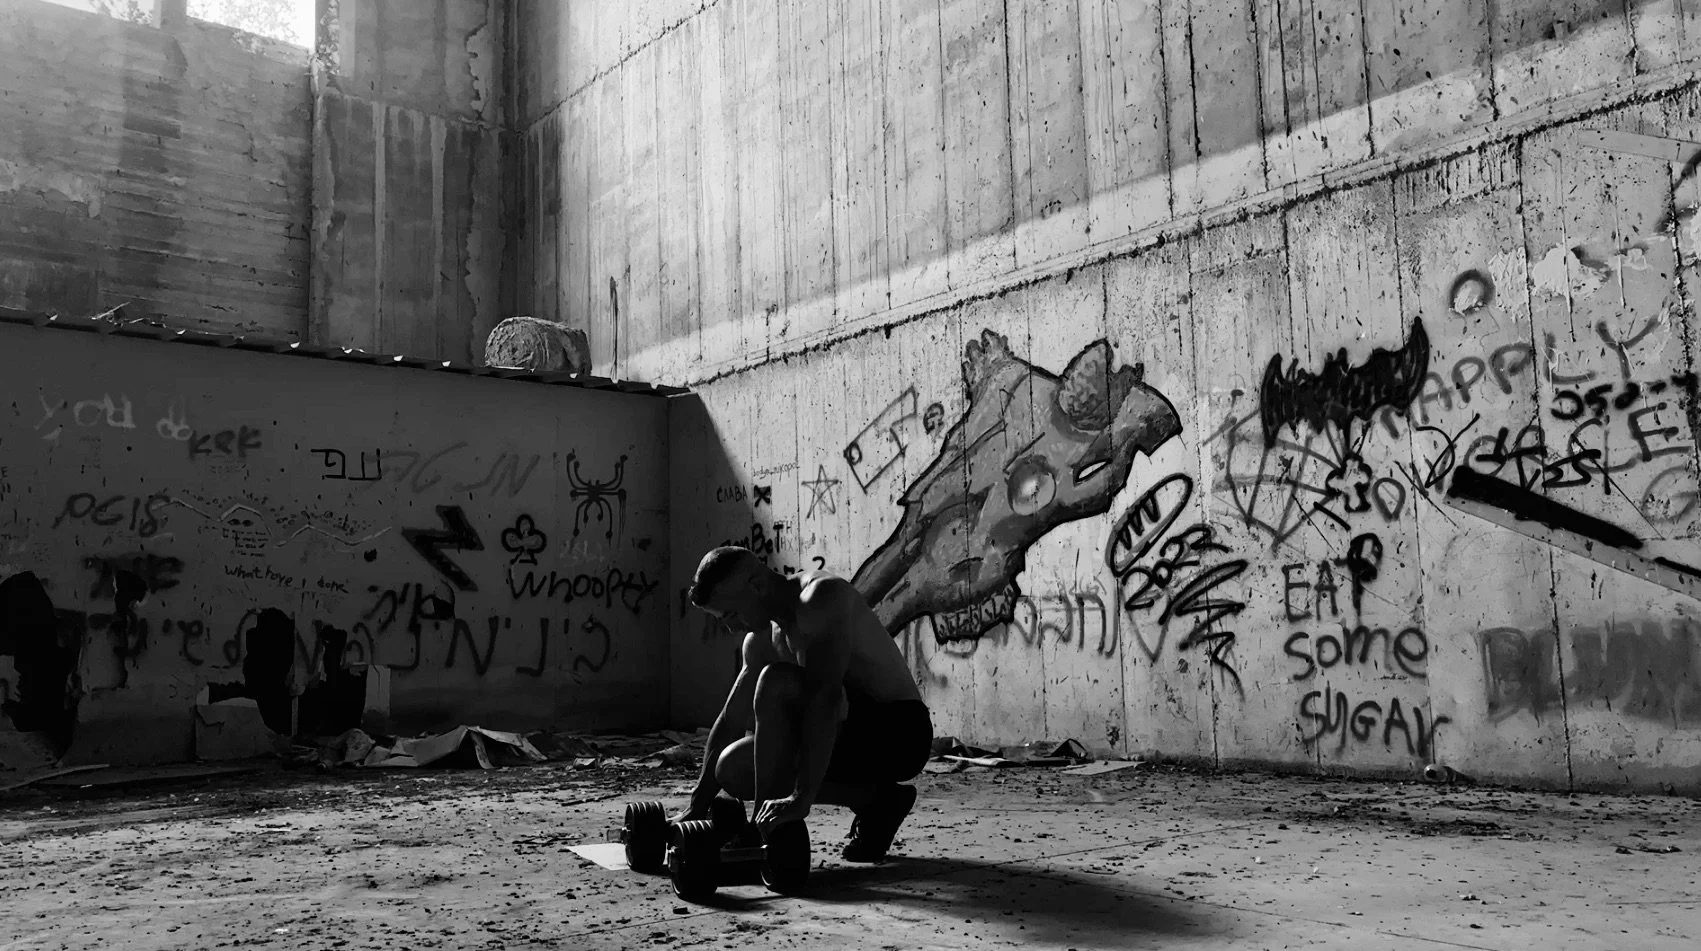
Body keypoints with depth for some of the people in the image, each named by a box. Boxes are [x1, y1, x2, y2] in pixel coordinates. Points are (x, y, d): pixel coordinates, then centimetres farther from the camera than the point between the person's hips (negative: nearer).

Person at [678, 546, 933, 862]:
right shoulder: (761, 641, 7)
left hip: (899, 733, -9)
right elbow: (730, 723, 14)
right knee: (732, 768, -1)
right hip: (854, 735, 9)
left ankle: (763, 831, -15)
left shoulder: (822, 596, -21)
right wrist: (697, 806, 11)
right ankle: (873, 799, 6)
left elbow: (825, 697, -33)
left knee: (775, 683, -27)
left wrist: (801, 798, -38)